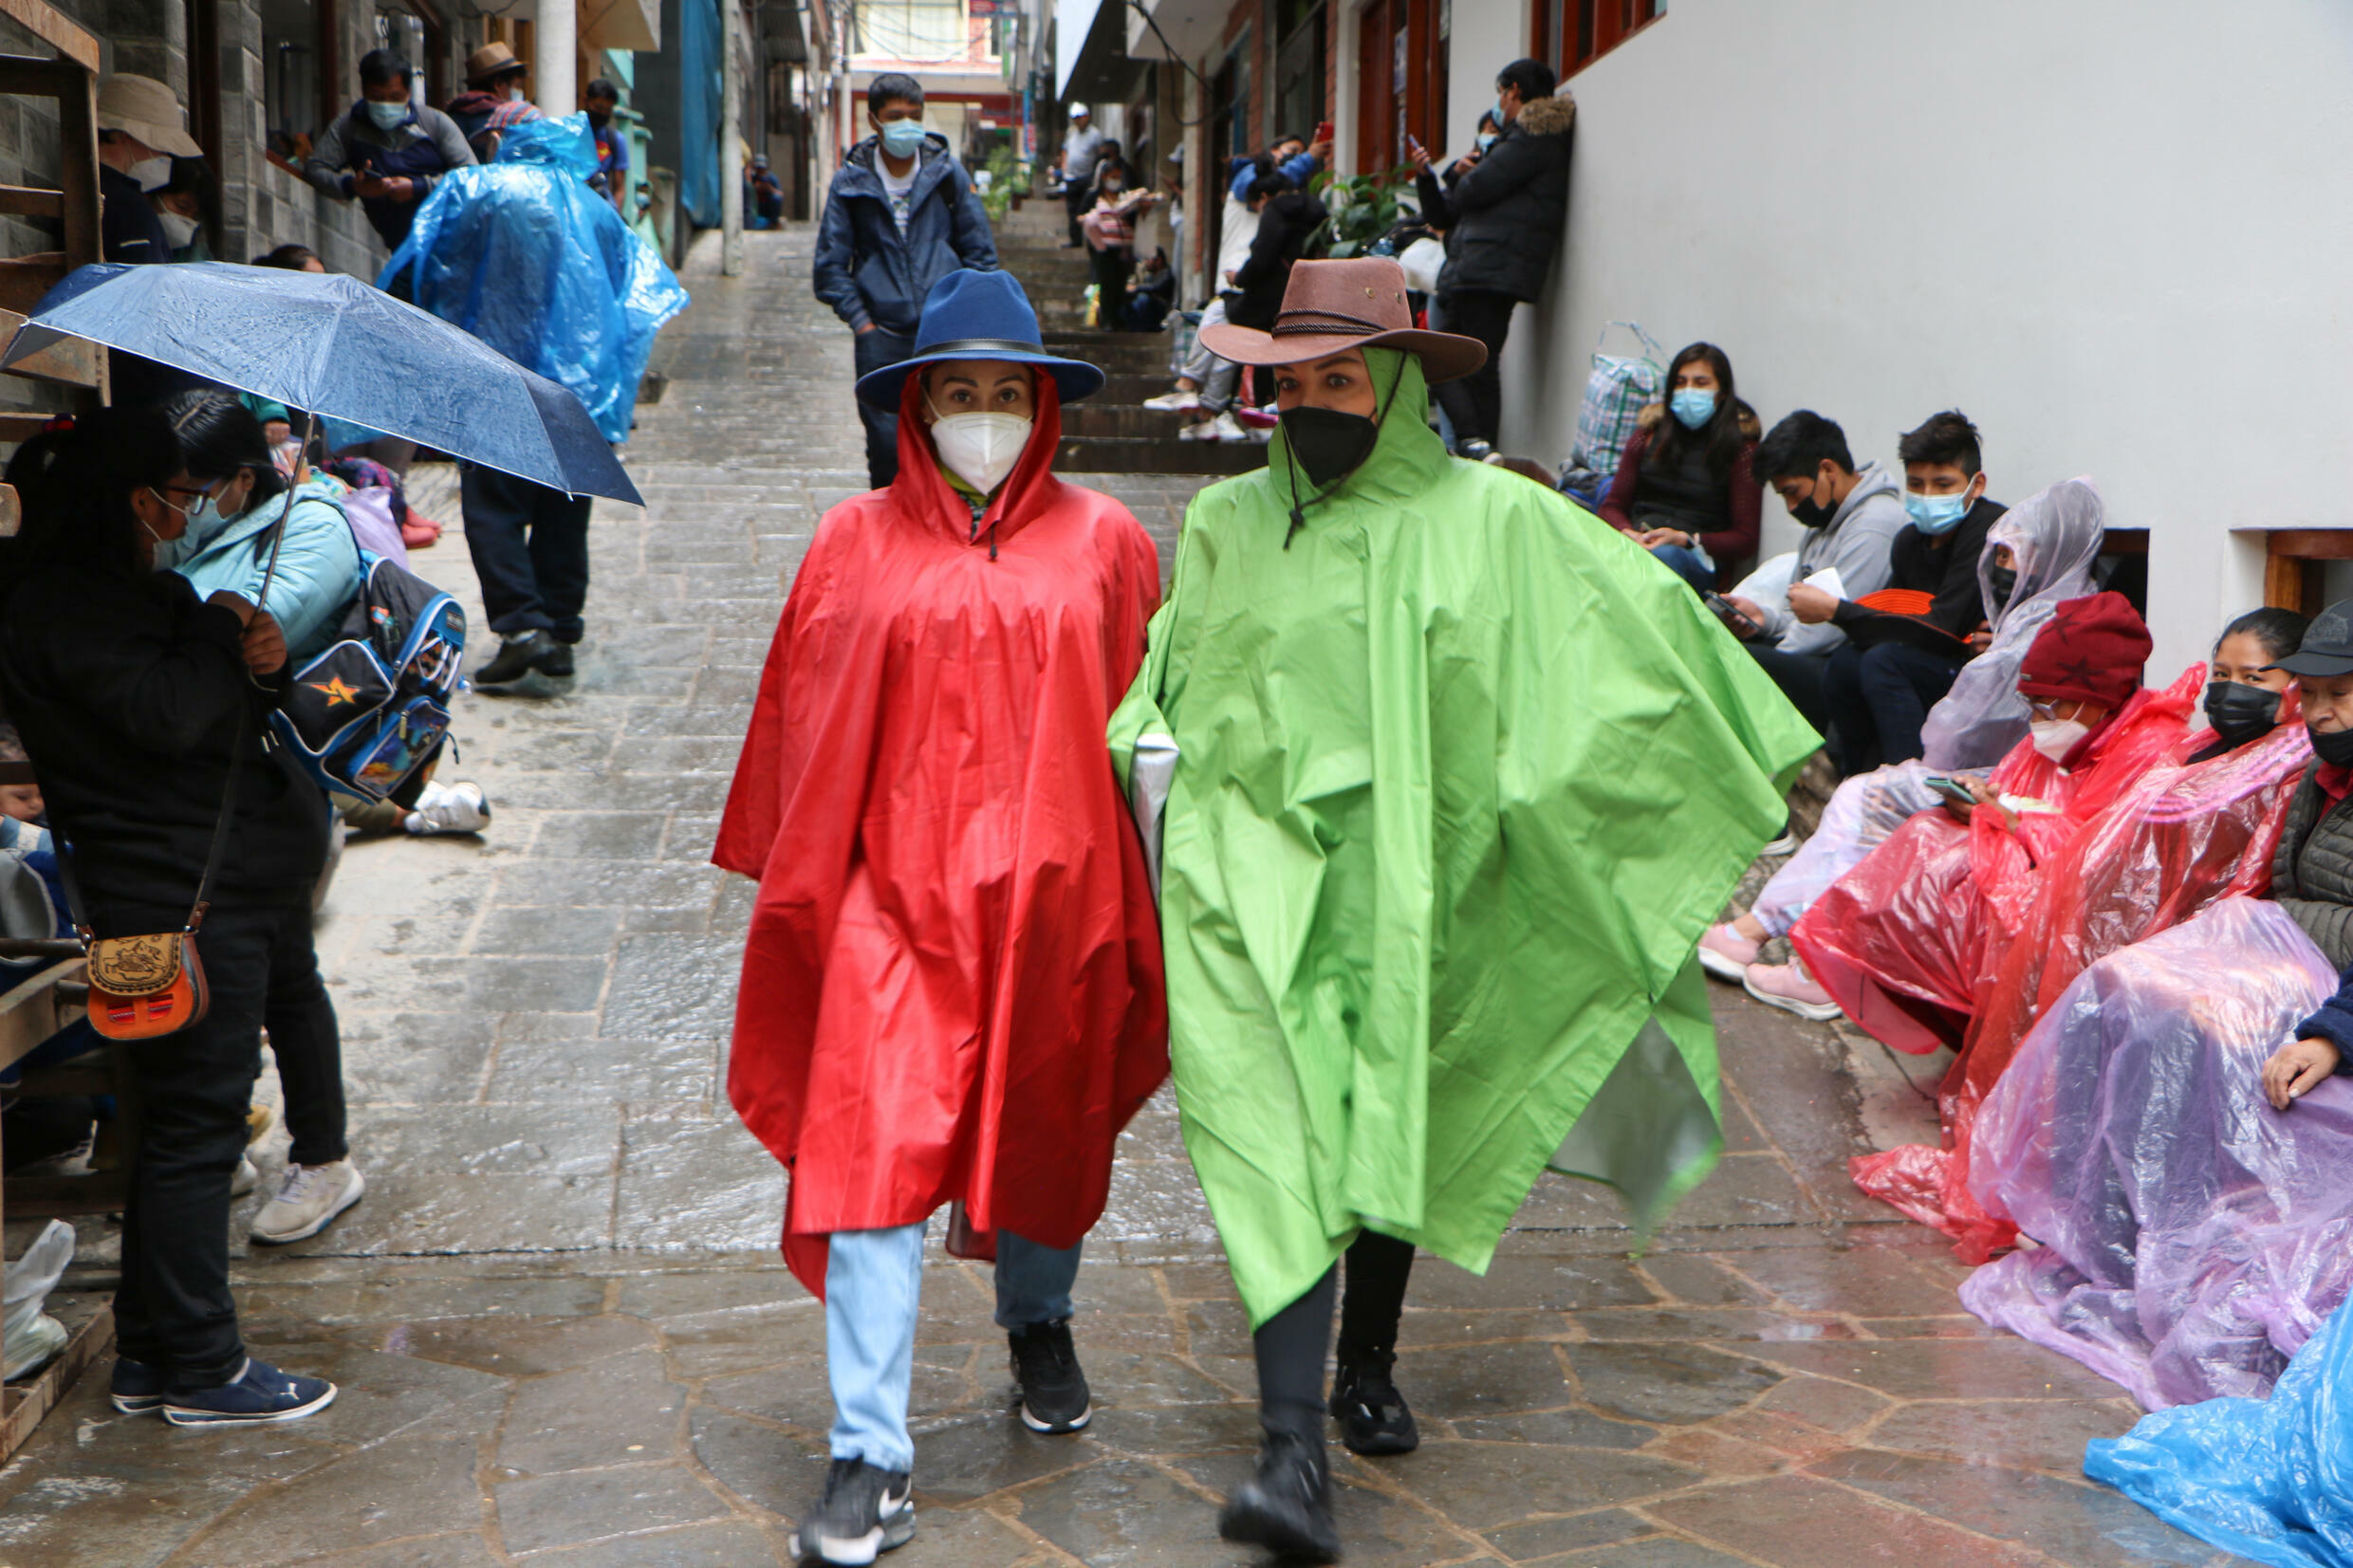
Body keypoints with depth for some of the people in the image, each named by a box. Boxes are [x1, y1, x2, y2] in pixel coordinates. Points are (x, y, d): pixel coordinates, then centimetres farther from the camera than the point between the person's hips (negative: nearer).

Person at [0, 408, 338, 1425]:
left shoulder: (130, 591, 17)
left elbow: (230, 710, 19)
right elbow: (171, 713, -25)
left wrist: (261, 662, -3)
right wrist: (221, 630, -8)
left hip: (223, 893, 10)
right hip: (182, 904, -10)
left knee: (184, 1128, 15)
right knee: (195, 1126, -3)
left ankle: (149, 1357, 25)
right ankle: (201, 1371, 7)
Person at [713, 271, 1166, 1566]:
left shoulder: (1103, 544, 4)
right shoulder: (855, 544, 3)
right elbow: (803, 730, 7)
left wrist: (1136, 901, 6)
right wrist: (793, 881, 6)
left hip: (1052, 894, 1)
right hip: (895, 893, -1)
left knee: (1047, 1132, 17)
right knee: (872, 1154, -8)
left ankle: (1038, 1320, 47)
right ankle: (869, 1461, -2)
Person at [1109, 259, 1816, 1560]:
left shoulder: (1490, 519, 2)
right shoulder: (1225, 524, 9)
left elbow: (1644, 614, 7)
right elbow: (1162, 678, 20)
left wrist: (1765, 754, 9)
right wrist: (1154, 751, 0)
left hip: (1403, 881, 0)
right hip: (1255, 877, 0)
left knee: (1394, 1130, 13)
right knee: (1276, 1140, -11)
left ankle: (1365, 1366, 37)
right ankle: (1292, 1444, -13)